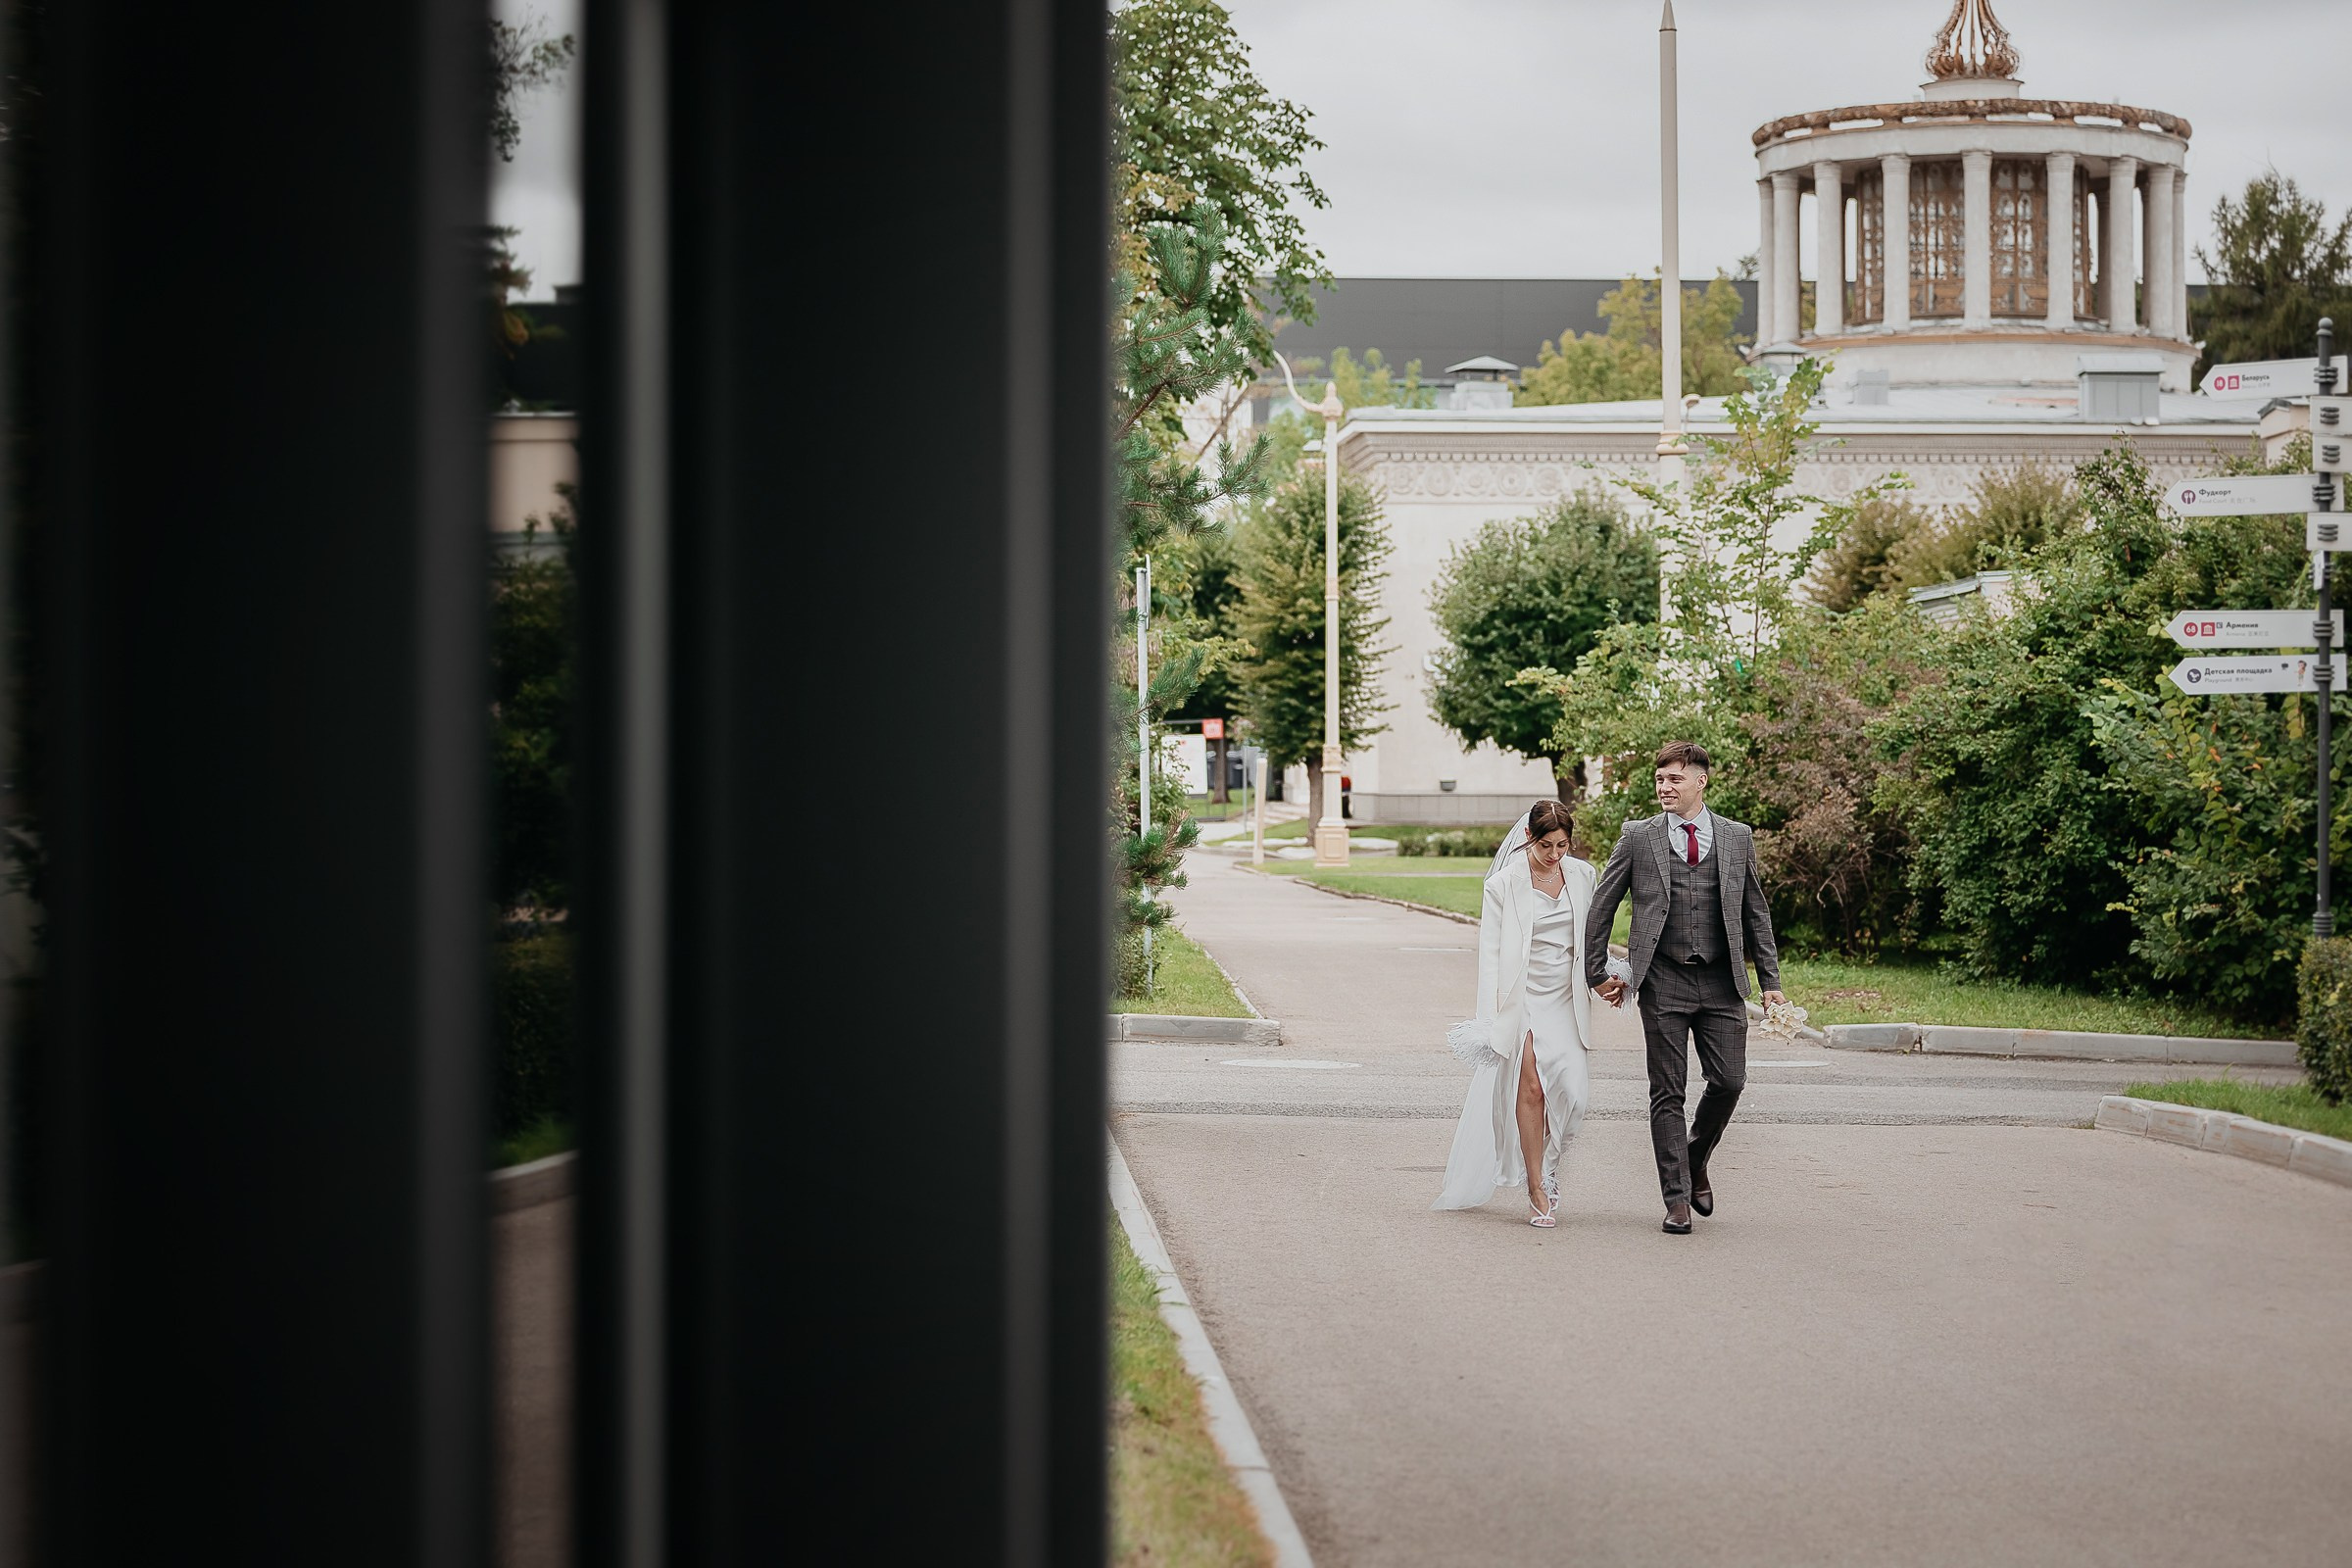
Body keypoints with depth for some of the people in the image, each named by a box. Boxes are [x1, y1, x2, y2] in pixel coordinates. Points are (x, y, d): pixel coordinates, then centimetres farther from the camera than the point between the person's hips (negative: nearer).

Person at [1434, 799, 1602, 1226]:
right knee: (1531, 1087, -8)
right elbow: (1490, 952, -7)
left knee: (1572, 1087, -7)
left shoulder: (1582, 875, 4)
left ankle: (1547, 1161, 20)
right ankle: (1536, 1191, 0)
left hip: (1566, 998, 4)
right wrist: (1491, 1016, -13)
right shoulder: (1505, 884, -8)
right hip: (1523, 995, -4)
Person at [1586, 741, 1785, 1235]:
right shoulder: (1638, 837, 3)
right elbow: (1601, 907, 8)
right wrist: (1596, 973, 6)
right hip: (1664, 981, -1)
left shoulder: (1737, 838, 9)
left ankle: (1695, 1161, 24)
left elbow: (1756, 912, 14)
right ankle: (1677, 1199, 5)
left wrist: (1770, 980, 10)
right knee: (1667, 1092, -1)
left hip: (1721, 981, 1)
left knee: (1729, 1080, -4)